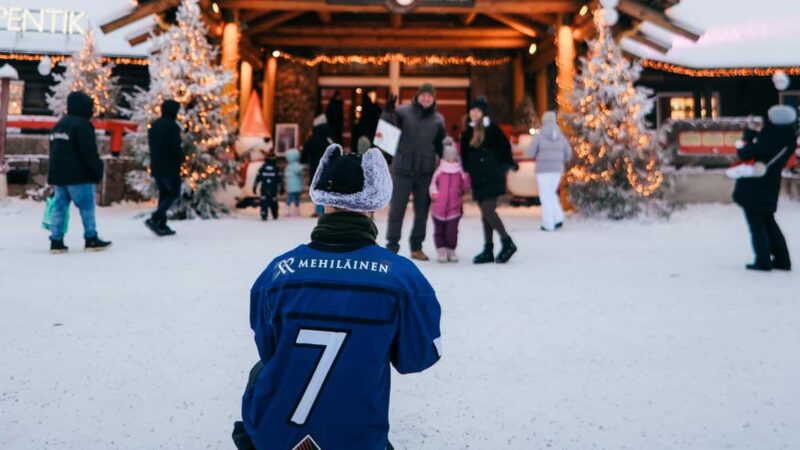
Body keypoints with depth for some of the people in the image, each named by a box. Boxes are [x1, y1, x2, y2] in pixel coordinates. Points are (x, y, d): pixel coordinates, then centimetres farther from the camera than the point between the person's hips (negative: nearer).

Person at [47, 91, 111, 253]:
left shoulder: (59, 125, 19)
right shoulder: (83, 124, -12)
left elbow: (53, 150, 23)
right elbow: (89, 152, -19)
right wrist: (98, 170, -12)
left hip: (58, 174, 9)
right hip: (78, 175, -9)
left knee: (60, 206, 8)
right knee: (87, 206, -1)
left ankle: (56, 241, 7)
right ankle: (91, 239, 3)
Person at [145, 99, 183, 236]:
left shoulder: (154, 125, 15)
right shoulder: (172, 126, -12)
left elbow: (152, 147, 18)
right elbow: (176, 147, -16)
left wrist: (156, 161, 18)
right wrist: (180, 161, -3)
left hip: (156, 166, 8)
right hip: (169, 166, -8)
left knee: (163, 193, 12)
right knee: (174, 193, -1)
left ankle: (162, 226, 8)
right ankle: (154, 219, -14)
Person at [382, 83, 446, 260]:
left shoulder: (438, 119, 7)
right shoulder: (403, 112, -1)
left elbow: (440, 146, 13)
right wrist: (388, 112, -29)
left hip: (426, 172, 3)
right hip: (403, 169, -3)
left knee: (422, 211, 9)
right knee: (397, 209, 1)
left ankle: (416, 247, 21)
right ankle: (392, 244, 13)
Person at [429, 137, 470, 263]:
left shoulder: (461, 172, 3)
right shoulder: (439, 171, 1)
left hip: (455, 208, 0)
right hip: (439, 207, 0)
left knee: (452, 231, 2)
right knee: (439, 230, 7)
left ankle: (451, 250, 14)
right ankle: (441, 250, 19)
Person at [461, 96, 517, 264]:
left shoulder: (492, 129, -6)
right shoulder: (468, 131, 12)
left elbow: (505, 146, -4)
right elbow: (465, 154, 16)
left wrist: (507, 164, 0)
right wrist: (467, 170, 10)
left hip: (492, 177, -7)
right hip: (478, 178, 7)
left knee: (488, 211, -14)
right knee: (486, 213, 9)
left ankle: (507, 243, 0)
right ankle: (488, 250, 13)